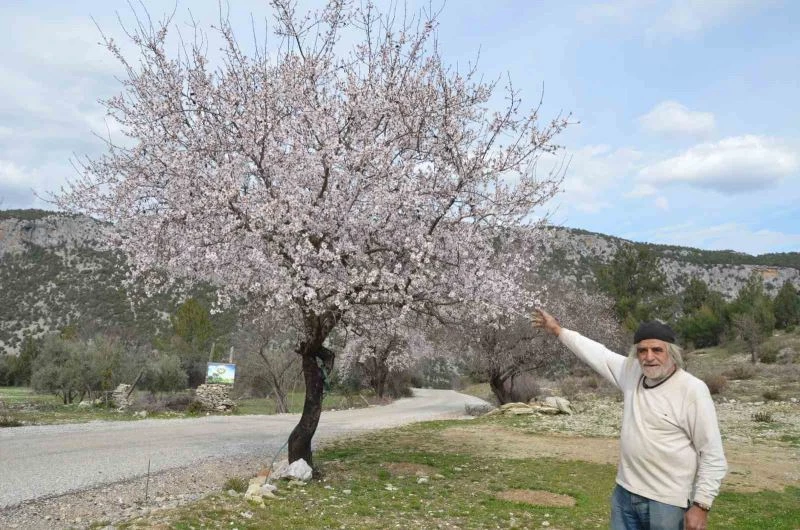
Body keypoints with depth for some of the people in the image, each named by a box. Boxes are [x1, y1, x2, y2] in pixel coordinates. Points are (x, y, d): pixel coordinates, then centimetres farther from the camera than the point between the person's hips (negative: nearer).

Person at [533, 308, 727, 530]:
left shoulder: (692, 389, -15)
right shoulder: (632, 372, 1)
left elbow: (713, 455, -13)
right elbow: (598, 353, 16)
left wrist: (701, 504, -16)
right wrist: (558, 330, 20)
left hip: (666, 502, -6)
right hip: (625, 493, 6)